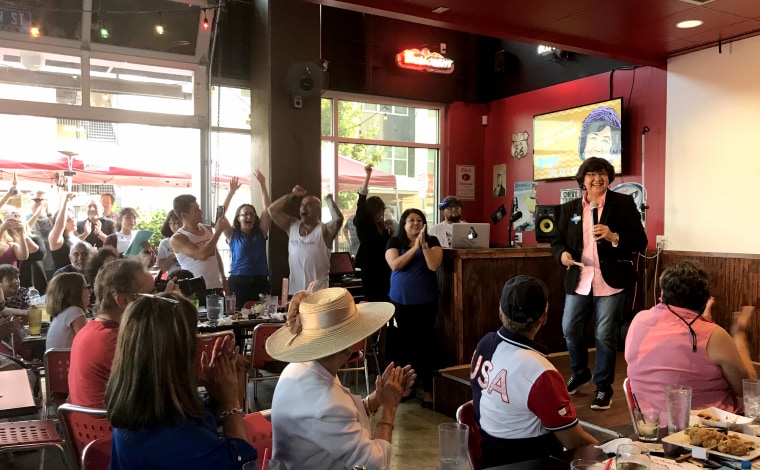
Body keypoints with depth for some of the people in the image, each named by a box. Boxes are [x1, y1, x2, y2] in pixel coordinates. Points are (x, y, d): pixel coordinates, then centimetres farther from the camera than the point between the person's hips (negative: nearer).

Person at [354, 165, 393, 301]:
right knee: (372, 299, -8)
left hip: (384, 268, 5)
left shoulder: (383, 226, 10)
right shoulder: (362, 223, -4)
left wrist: (391, 230, 0)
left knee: (384, 299, 3)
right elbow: (361, 203, -19)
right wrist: (367, 177, -24)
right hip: (369, 268, -5)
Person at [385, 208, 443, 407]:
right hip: (400, 302, 2)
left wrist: (423, 244, -21)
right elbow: (395, 265, -13)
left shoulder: (432, 241, 0)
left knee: (424, 346, -1)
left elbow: (433, 265, -14)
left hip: (425, 303, -2)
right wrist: (415, 247, -16)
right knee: (400, 345, 7)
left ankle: (428, 391, 7)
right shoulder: (394, 242, 3)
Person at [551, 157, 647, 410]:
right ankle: (580, 374, 38)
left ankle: (603, 387, 21)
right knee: (570, 330, 11)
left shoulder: (624, 203, -2)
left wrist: (613, 237, -22)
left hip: (610, 282, -3)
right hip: (578, 281, 4)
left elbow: (640, 241, -6)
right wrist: (562, 254, -11)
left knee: (605, 336, 2)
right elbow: (557, 241, 11)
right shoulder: (569, 208, 8)